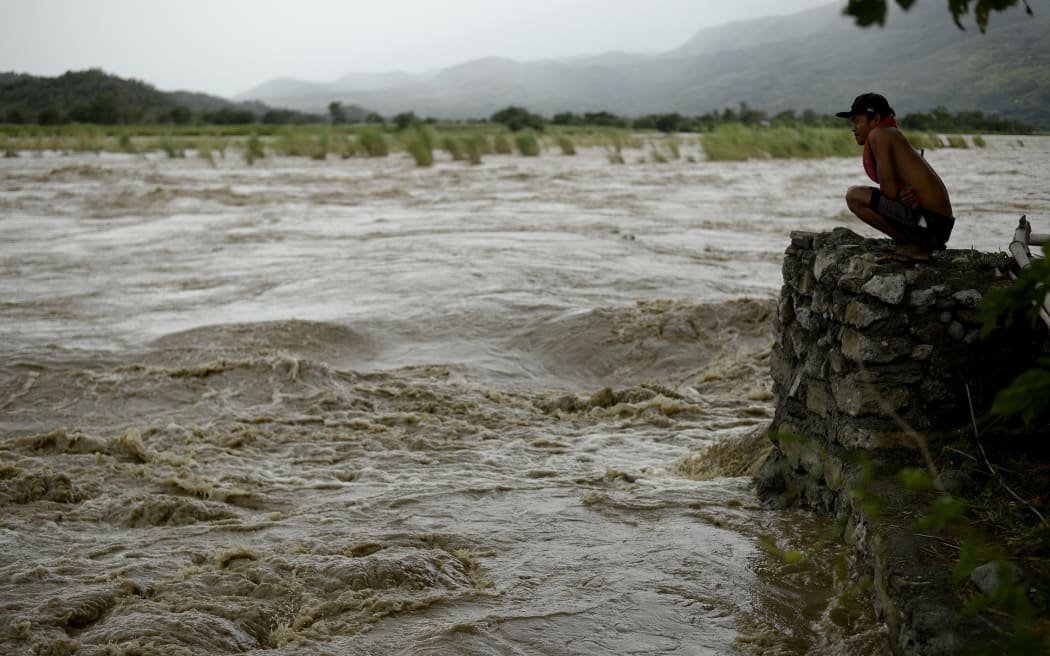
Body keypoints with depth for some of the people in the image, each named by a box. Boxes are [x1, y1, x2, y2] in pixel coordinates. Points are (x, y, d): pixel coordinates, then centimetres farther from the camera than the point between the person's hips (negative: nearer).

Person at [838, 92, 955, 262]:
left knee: (854, 195, -12)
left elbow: (889, 188, -15)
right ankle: (921, 245, 12)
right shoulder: (894, 134, 22)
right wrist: (902, 195, -2)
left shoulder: (879, 135, -8)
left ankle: (911, 246, -7)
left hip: (926, 220, -10)